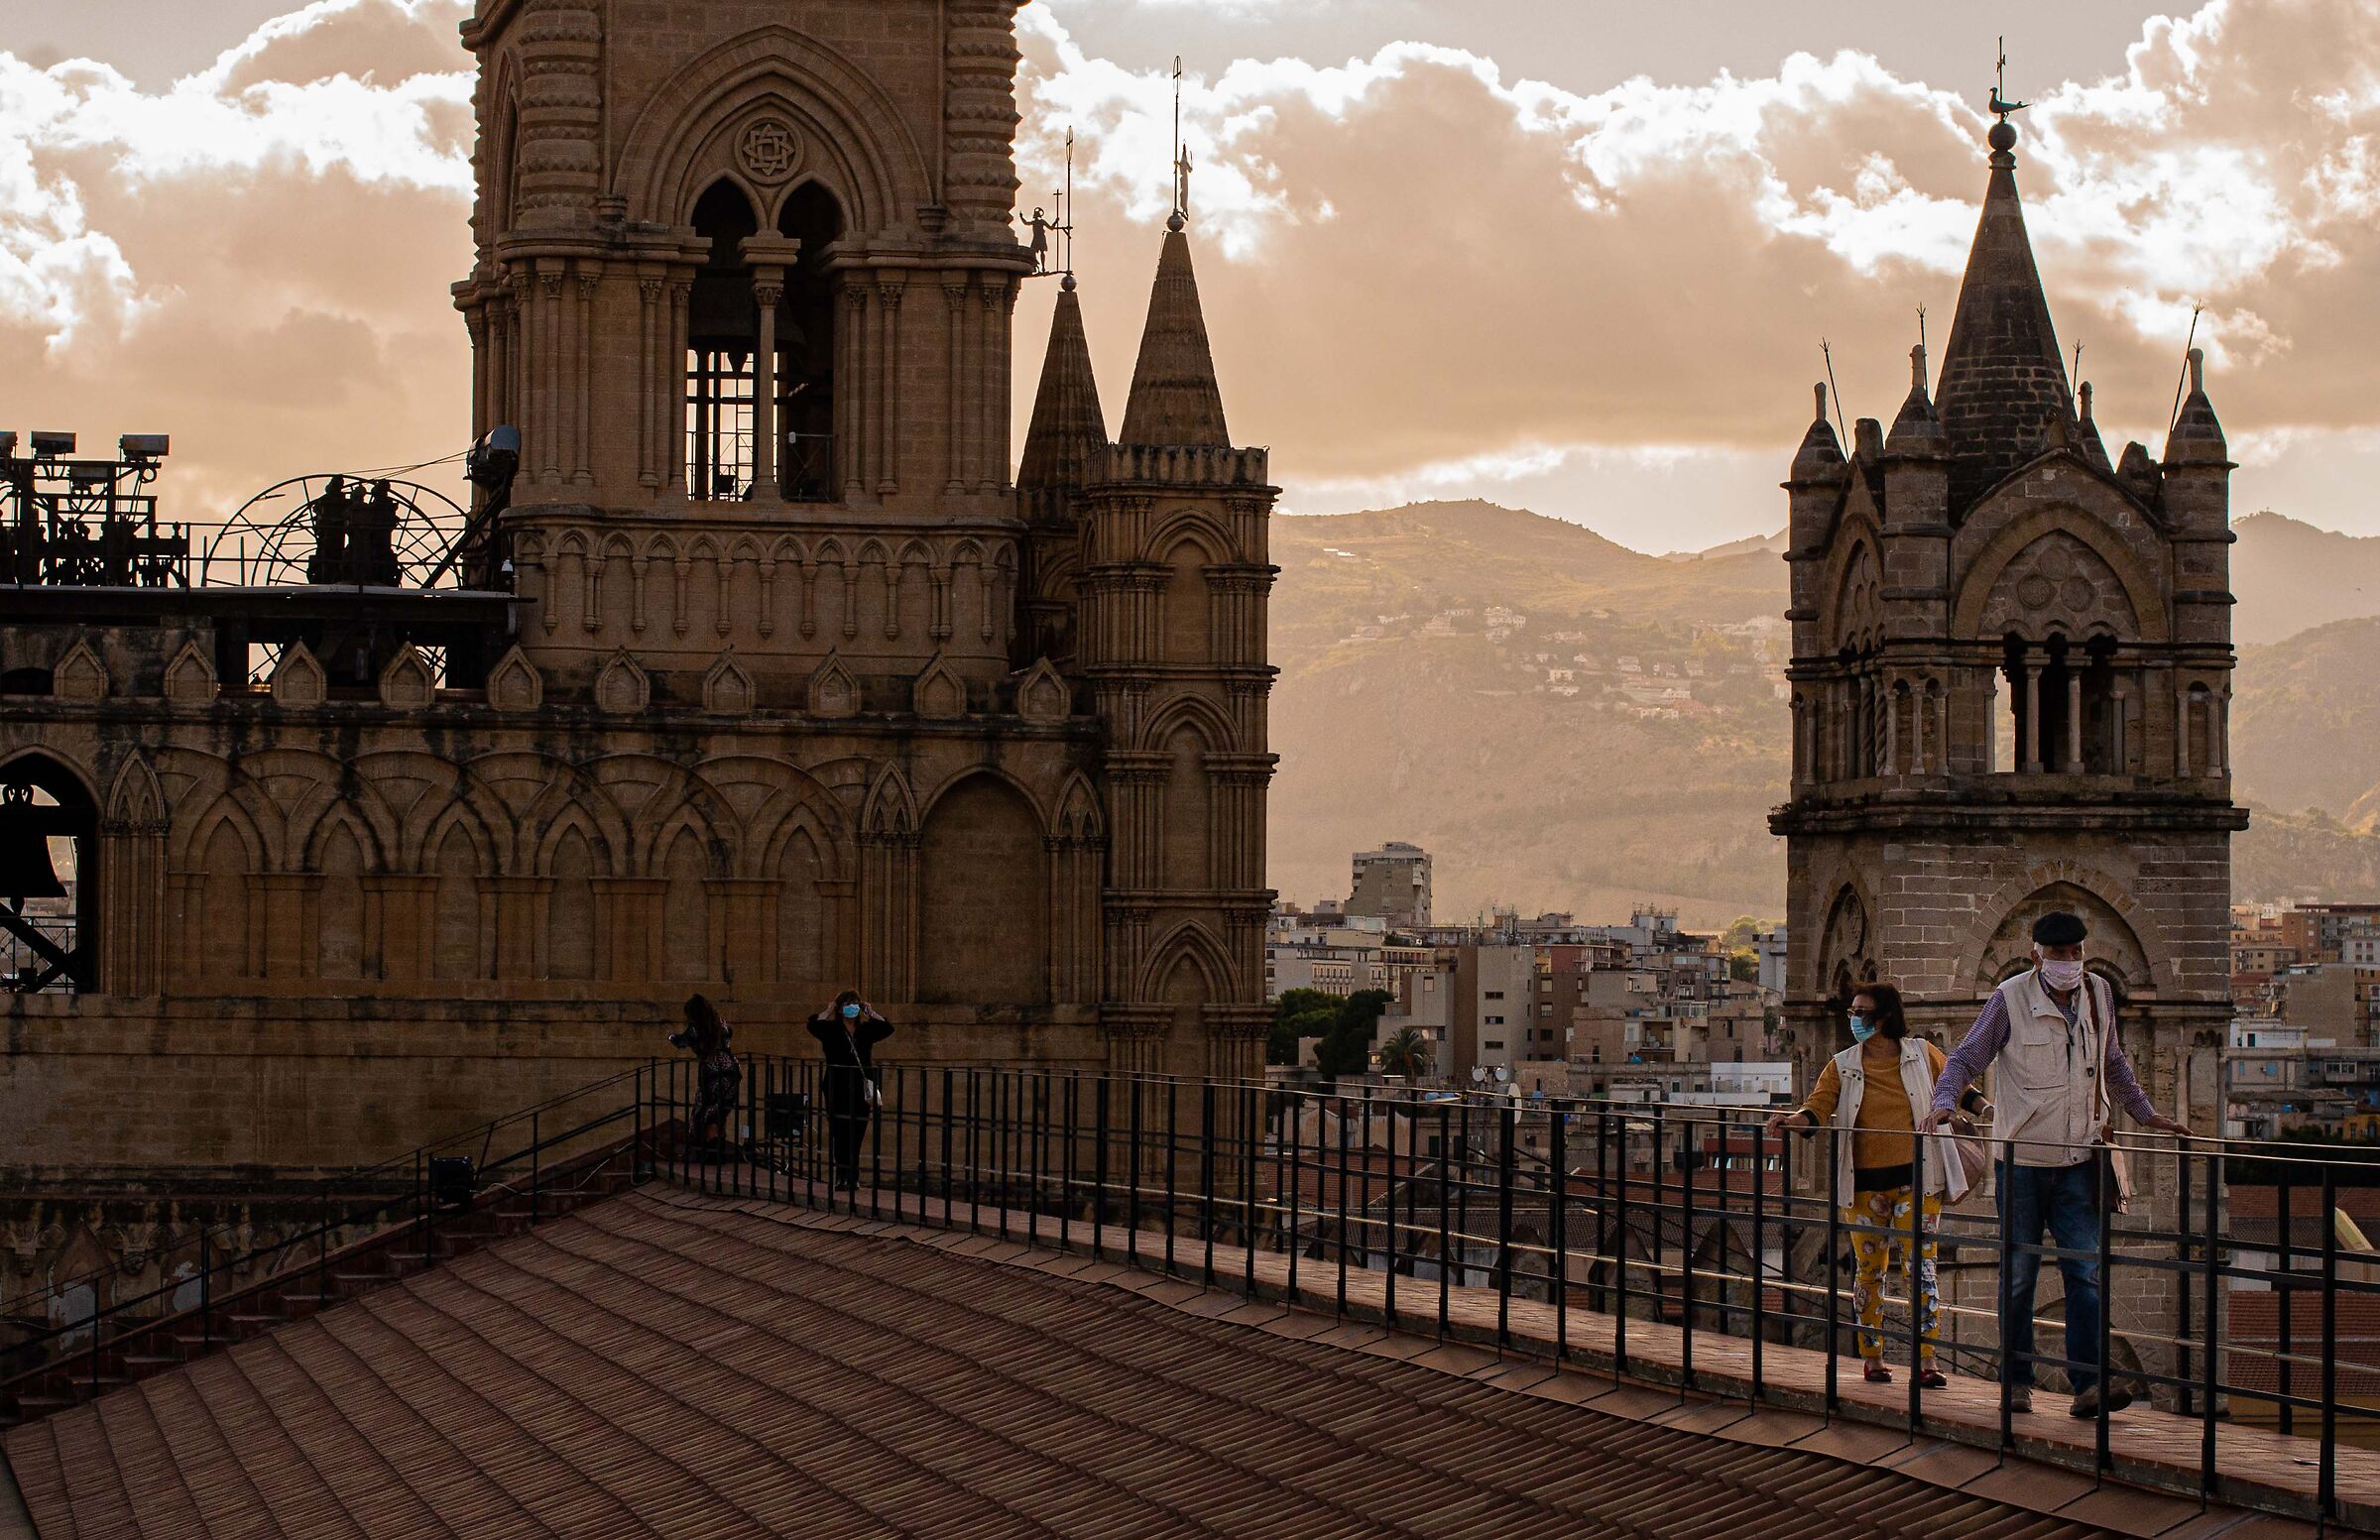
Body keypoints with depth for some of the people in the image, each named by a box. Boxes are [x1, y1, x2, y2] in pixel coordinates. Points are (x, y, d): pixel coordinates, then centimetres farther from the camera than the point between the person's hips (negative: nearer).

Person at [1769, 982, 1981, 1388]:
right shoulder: (1843, 1066, 4)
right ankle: (1872, 1357, 16)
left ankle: (1927, 1360, -10)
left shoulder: (1922, 1055, 3)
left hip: (1916, 1177, -2)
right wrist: (1793, 1120, -27)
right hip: (1865, 1183, 2)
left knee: (1919, 1265, -9)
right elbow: (1819, 1106, -8)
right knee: (1869, 1269, 7)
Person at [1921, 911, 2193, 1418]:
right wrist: (1944, 1102, -19)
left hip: (2078, 1160, 3)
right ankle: (2016, 1382, 13)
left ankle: (2090, 1384, -10)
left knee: (2085, 1272, -6)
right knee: (2018, 1273, 4)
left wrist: (2148, 1115, 26)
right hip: (2021, 1159, -3)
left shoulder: (2098, 995, 7)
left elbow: (2113, 1065, 24)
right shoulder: (2011, 999, -5)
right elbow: (1967, 1058, -1)